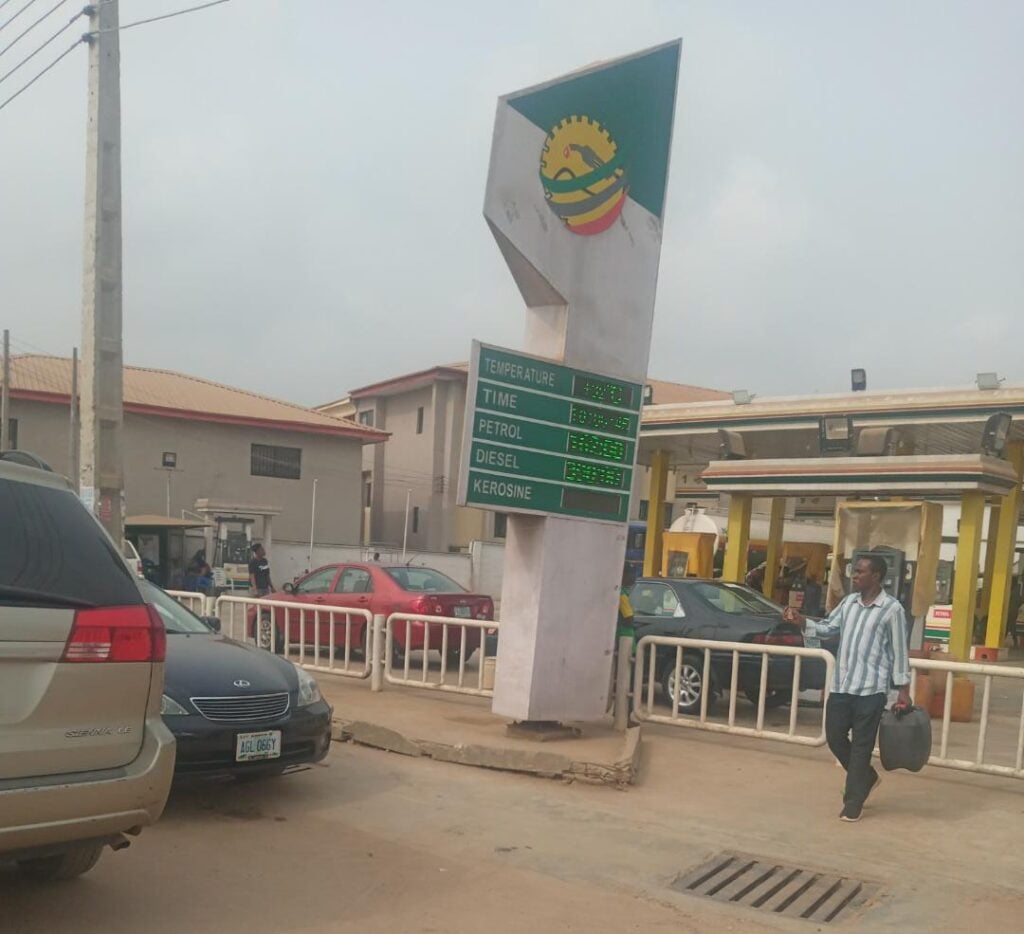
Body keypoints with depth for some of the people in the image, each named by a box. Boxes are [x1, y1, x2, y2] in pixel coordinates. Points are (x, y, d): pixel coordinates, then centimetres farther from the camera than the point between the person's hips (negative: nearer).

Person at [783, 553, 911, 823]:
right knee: (835, 737, 10)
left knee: (861, 746, 1)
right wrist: (800, 620, -3)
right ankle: (867, 778, 34)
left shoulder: (892, 609, -6)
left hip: (871, 689, -6)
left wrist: (903, 690, -5)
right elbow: (828, 628, 13)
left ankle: (853, 804, 12)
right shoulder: (848, 602, 10)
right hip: (841, 685, 6)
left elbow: (899, 652, -4)